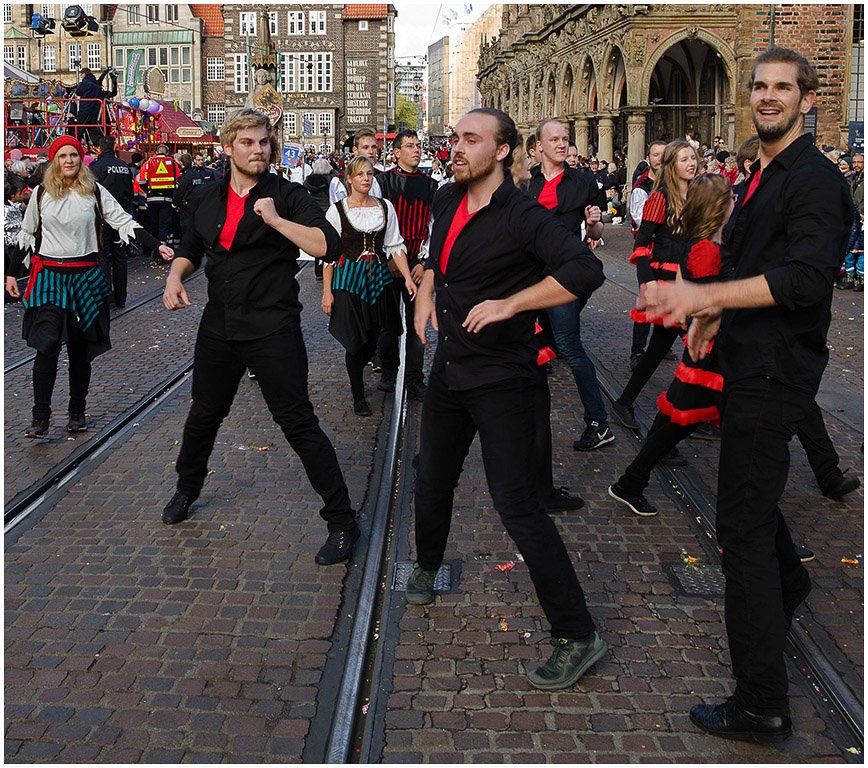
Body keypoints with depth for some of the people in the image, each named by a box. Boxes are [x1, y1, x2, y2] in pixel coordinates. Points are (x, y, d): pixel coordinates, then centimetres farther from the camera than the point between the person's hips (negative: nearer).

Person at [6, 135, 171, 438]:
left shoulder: (95, 191, 2)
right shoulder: (41, 193, 5)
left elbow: (124, 222, -1)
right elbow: (26, 235, 13)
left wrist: (157, 245, -12)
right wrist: (11, 273, 14)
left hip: (84, 275, 1)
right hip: (49, 276, 0)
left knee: (80, 347, 7)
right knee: (48, 345, -11)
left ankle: (77, 412, 21)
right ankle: (40, 418, -6)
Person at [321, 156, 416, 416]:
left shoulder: (385, 207, 6)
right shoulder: (337, 210, -4)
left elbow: (395, 246, 7)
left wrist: (407, 277, -5)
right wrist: (327, 292, -7)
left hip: (378, 278, 3)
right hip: (349, 279, -3)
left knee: (373, 339, 6)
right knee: (355, 340, -2)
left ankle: (355, 377, 37)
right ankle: (358, 396, 15)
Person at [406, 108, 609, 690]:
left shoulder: (521, 216, -19)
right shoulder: (447, 201, 6)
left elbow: (586, 271, -33)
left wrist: (509, 304, -30)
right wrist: (427, 292, 14)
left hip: (500, 378, -8)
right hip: (450, 369, 8)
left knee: (518, 506, -10)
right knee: (433, 479, 22)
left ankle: (578, 636, -2)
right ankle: (428, 567, 50)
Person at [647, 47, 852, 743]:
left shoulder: (816, 180, -15)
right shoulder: (765, 176, 15)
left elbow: (806, 279, -29)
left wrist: (705, 296, -35)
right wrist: (719, 312, 11)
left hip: (776, 371, -10)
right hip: (752, 361, 10)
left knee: (744, 525, -11)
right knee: (750, 485, 29)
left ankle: (761, 705, -4)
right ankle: (789, 587, 58)